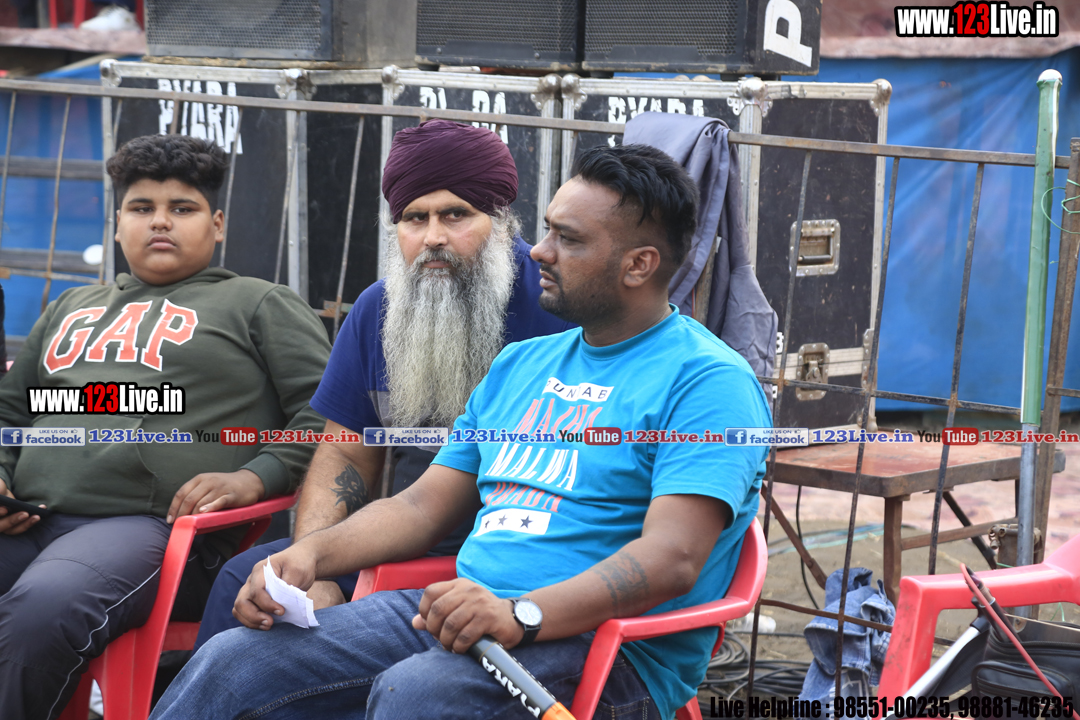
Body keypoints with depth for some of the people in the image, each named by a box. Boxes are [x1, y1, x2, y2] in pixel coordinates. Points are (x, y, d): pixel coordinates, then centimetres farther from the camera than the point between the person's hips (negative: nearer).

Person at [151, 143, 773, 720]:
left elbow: (672, 558, -18)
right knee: (233, 662, -11)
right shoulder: (522, 364, 22)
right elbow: (423, 507, 21)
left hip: (606, 646, -7)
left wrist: (520, 614, -32)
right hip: (459, 610, 7)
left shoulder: (708, 381, -5)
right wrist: (313, 552, 1)